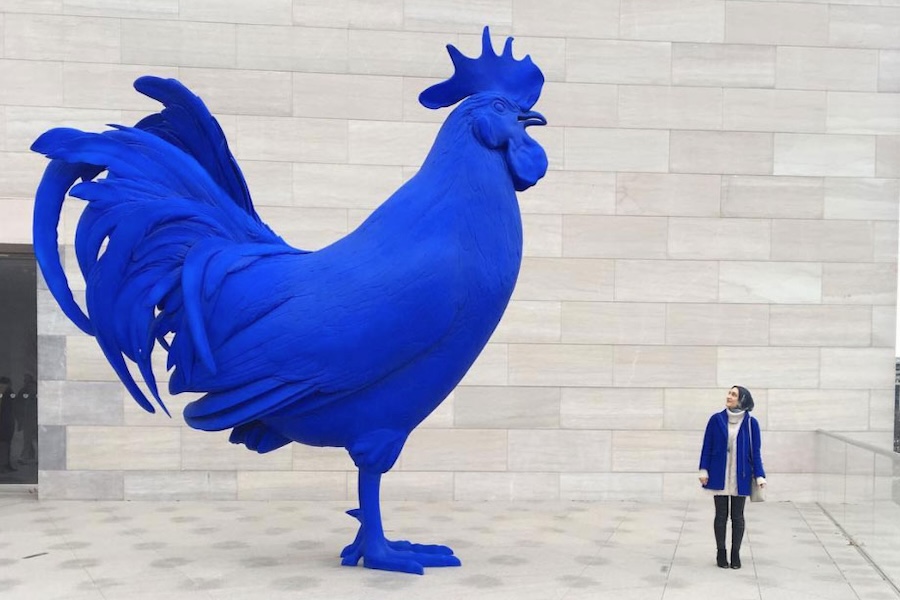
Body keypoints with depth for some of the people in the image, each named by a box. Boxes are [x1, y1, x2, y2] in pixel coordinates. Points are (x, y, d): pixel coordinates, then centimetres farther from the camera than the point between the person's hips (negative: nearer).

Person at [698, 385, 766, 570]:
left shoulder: (751, 423, -4)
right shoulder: (716, 420, -3)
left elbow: (755, 452, 0)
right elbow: (707, 447, 1)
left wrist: (759, 475, -5)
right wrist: (704, 470, -4)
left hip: (740, 477, 0)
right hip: (719, 475, 0)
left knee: (737, 516, 8)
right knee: (721, 515, 7)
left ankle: (736, 554, 18)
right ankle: (721, 553, 18)